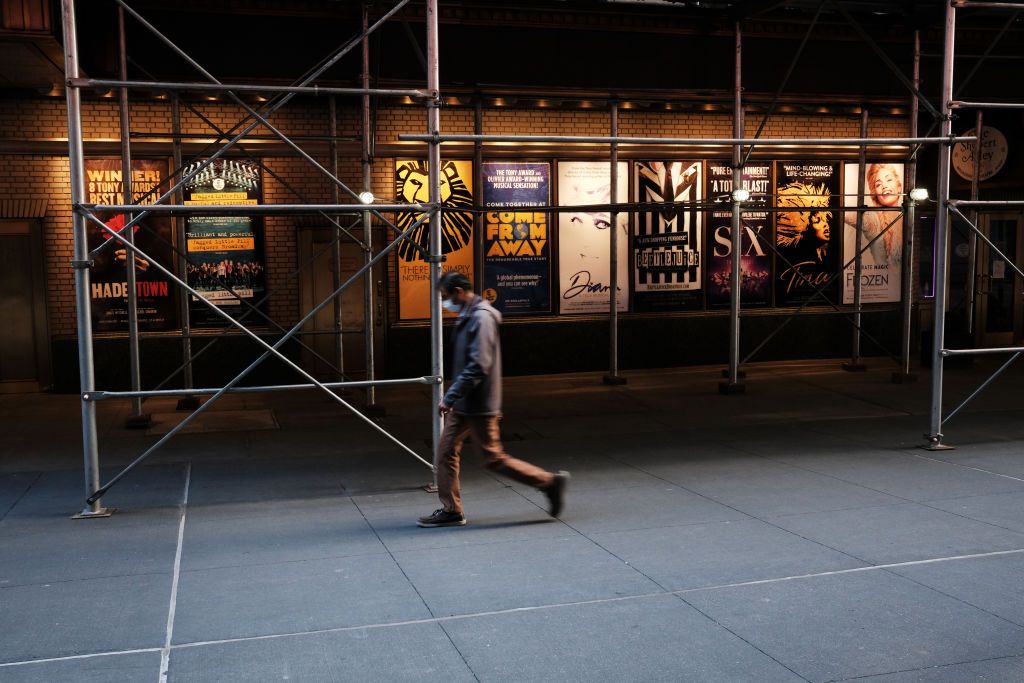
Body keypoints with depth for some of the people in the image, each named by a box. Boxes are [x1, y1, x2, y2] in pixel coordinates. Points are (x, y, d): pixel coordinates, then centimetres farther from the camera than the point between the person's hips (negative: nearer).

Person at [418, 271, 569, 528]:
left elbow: (478, 366, -26)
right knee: (445, 451, 9)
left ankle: (550, 482, 9)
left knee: (494, 458, -2)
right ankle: (450, 510, 17)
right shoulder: (468, 317, 12)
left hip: (478, 406, -10)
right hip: (464, 404, 10)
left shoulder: (481, 318, -20)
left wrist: (450, 397, -24)